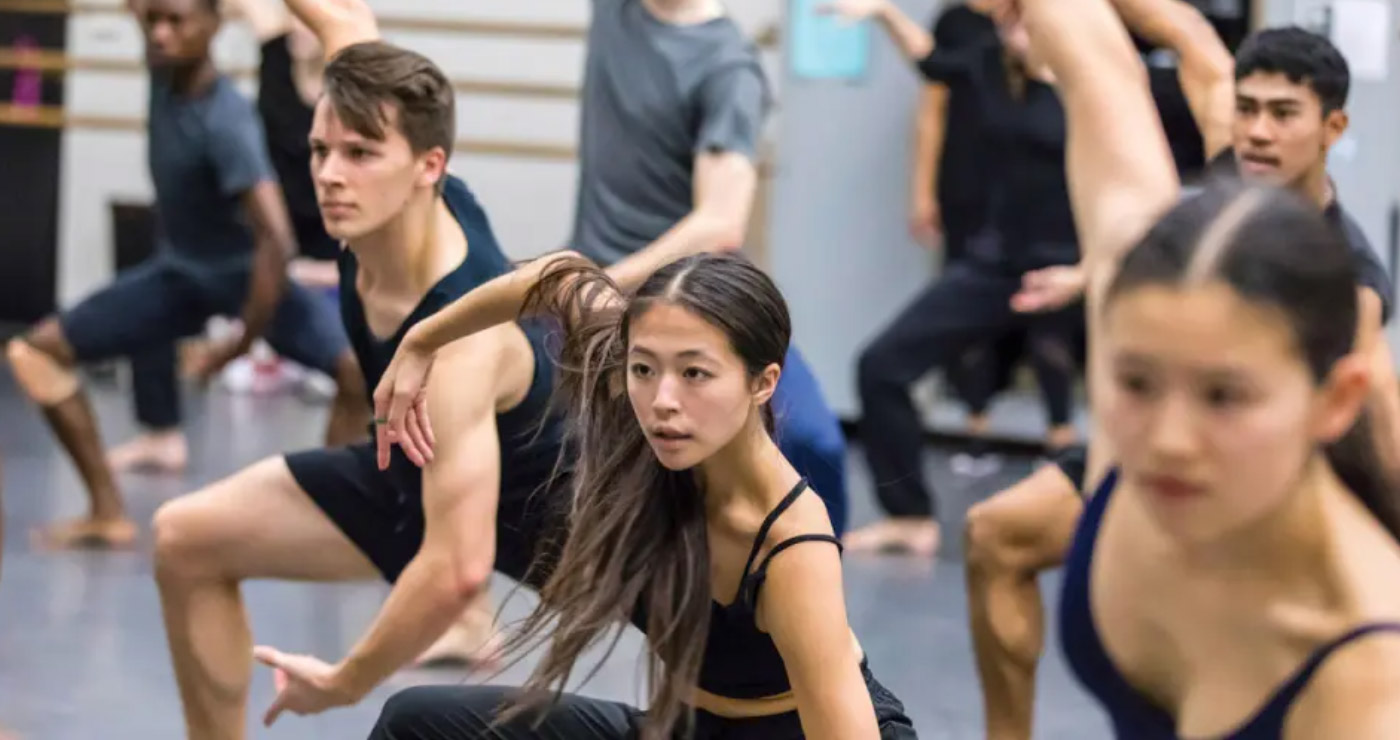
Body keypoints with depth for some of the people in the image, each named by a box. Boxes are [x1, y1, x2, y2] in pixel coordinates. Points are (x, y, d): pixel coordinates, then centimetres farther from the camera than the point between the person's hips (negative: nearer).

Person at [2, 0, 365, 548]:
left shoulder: (227, 122, -34)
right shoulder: (164, 67, -14)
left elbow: (276, 239, -39)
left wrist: (247, 339, -34)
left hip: (247, 273, -6)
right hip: (180, 271, 7)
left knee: (363, 368, -31)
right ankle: (108, 514, 0)